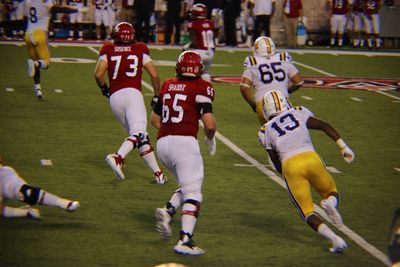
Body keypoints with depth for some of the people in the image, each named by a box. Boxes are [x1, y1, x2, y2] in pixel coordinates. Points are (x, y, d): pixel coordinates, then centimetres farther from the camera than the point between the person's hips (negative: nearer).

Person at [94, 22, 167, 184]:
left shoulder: (108, 50, 13)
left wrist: (104, 89, 20)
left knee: (140, 136, 10)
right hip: (132, 93, -3)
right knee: (138, 133, -16)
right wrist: (157, 96, 21)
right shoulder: (140, 50, 14)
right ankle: (117, 157, -42)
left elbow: (98, 75, 1)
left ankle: (157, 172, 7)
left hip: (114, 97, 3)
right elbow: (154, 75, 9)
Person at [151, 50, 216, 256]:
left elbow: (155, 119, 22)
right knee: (193, 194, -2)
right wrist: (210, 139, 9)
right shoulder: (201, 88, -2)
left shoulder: (167, 85, 15)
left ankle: (168, 211, -1)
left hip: (162, 143, 6)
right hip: (184, 142, -6)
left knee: (188, 185, 23)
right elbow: (210, 123, -10)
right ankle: (185, 240, -13)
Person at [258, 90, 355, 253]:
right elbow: (325, 126, 10)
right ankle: (330, 203, -14)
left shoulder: (266, 131, 17)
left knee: (307, 213, 9)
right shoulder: (298, 113, 19)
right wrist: (344, 147, 9)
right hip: (311, 158, 1)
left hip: (290, 165, -1)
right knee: (331, 193, 24)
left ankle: (335, 239, -14)